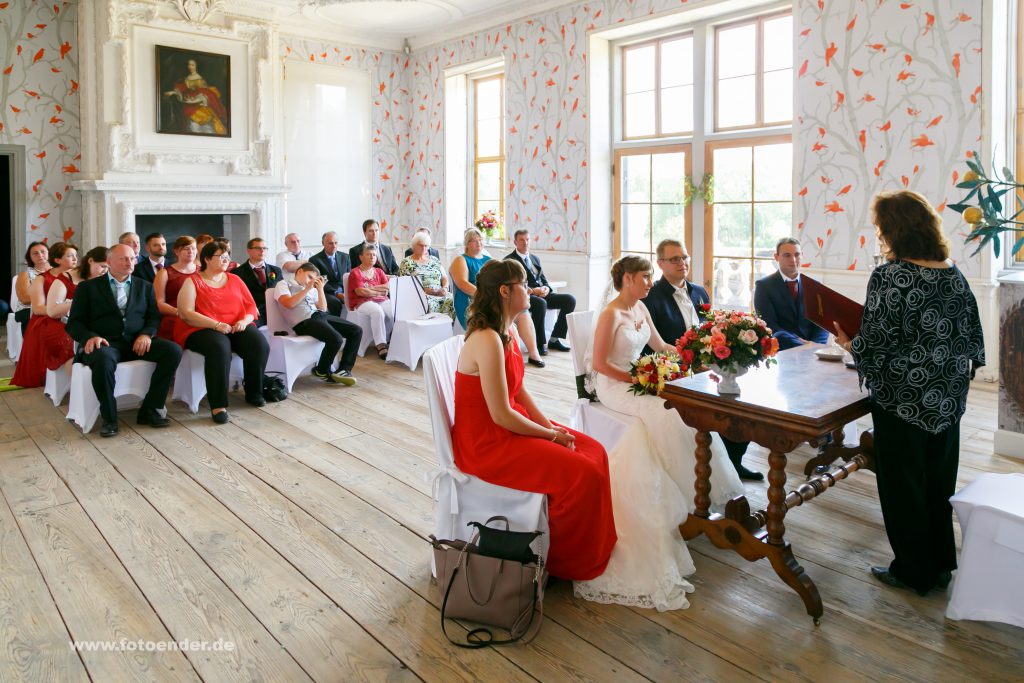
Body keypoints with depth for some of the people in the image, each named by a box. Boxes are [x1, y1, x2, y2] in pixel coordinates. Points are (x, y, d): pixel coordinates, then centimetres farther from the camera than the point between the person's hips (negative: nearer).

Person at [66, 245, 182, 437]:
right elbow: (74, 323, 6)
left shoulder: (145, 286, 20)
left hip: (137, 341, 3)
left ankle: (149, 410, -14)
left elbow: (154, 317, 13)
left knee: (173, 350, -25)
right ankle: (109, 417, -19)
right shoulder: (88, 287, 11)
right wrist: (90, 337, -16)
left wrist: (147, 334, -10)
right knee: (103, 359, -40)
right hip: (105, 342, -3)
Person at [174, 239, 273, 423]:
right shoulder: (192, 282, 3)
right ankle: (218, 405, -34)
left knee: (260, 345, -25)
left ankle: (254, 393, -5)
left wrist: (244, 321, -10)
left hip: (237, 328, 4)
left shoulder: (235, 280, 17)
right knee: (220, 347, -38)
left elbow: (251, 306, 13)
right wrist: (217, 325, -20)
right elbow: (185, 313, -9)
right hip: (202, 329, -4)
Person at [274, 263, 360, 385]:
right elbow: (288, 304, -7)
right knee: (336, 339, -29)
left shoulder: (312, 289, 28)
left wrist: (320, 289, 9)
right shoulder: (284, 284, 12)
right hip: (304, 321, -7)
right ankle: (322, 371, -2)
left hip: (321, 316, 7)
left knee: (357, 331, -5)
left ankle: (344, 369, -2)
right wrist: (307, 289, -3)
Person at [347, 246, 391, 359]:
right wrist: (380, 291, 1)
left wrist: (370, 288, -6)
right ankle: (381, 345, -34)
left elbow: (388, 288, 6)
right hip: (362, 302, -5)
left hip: (381, 301, 5)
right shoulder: (355, 273, 5)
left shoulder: (379, 272, 21)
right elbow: (361, 292, -9)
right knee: (378, 311, -37)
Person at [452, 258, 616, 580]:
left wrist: (549, 424, -1)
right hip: (486, 443, -10)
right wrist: (553, 436, -14)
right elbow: (501, 415, -25)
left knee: (594, 451, 5)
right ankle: (569, 561, 7)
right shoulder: (488, 340, -26)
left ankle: (595, 546, 19)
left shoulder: (507, 332, 5)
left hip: (509, 425, 10)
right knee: (583, 474, -16)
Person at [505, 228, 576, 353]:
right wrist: (532, 290, -21)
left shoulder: (535, 258, 25)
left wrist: (546, 288, -4)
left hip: (542, 293, 7)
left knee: (570, 299, -12)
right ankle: (539, 343, -28)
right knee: (540, 303, -39)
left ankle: (554, 339, -9)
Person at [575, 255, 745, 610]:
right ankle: (686, 498, -7)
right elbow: (599, 363, -17)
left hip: (638, 377, 8)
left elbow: (660, 345, 18)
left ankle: (701, 489, -1)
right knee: (668, 414, -24)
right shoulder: (610, 315, -15)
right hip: (614, 386, -8)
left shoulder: (640, 308, 10)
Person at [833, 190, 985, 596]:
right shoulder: (954, 275, 3)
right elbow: (973, 338, 8)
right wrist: (952, 376, 21)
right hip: (948, 402, 7)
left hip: (903, 401, -7)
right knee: (940, 482, 19)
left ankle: (914, 571, 21)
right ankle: (941, 565, 32)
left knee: (903, 487, 8)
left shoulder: (889, 277, -18)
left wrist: (847, 343, 0)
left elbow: (874, 346, -20)